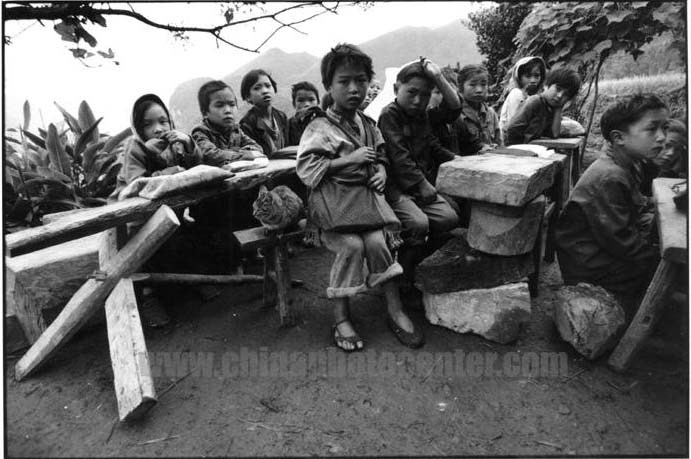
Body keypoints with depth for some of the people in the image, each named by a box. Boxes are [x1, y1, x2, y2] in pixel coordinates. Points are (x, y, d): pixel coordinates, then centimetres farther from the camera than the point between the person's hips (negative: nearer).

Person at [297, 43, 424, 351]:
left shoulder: (368, 125, 16)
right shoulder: (319, 127, -3)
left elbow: (381, 157, 28)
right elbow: (306, 168, -12)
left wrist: (381, 172, 3)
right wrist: (350, 160, -15)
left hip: (366, 195, 5)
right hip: (333, 199, -4)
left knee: (377, 241, -20)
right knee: (351, 245, -25)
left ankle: (395, 311, -4)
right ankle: (341, 319, -7)